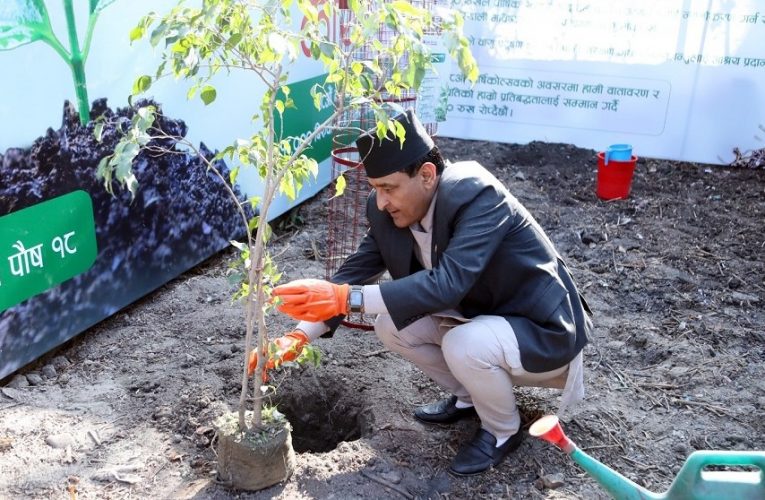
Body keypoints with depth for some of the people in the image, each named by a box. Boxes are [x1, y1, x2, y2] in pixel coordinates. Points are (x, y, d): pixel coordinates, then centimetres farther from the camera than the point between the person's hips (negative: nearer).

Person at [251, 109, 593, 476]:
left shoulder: (478, 197, -31)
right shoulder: (388, 211, -10)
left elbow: (447, 283, -43)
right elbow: (357, 268, -7)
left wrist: (348, 298, -48)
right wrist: (299, 336, -19)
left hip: (543, 332, -7)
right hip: (477, 317, 7)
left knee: (464, 345, -33)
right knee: (391, 324, -6)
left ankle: (503, 430, -1)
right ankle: (468, 397, 16)